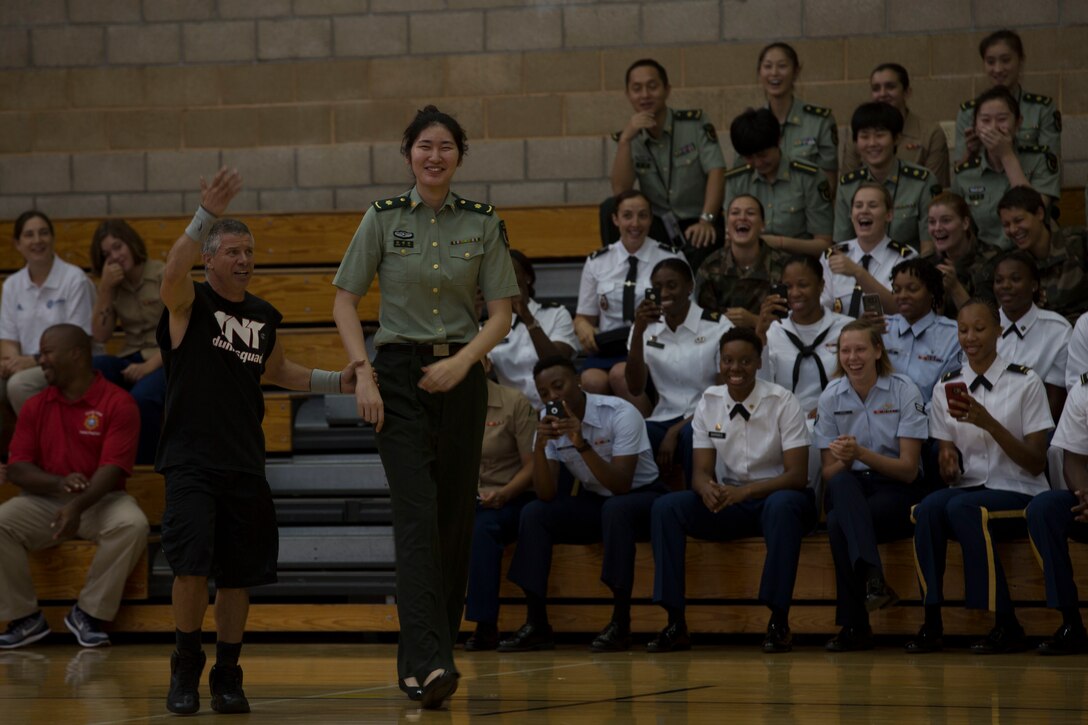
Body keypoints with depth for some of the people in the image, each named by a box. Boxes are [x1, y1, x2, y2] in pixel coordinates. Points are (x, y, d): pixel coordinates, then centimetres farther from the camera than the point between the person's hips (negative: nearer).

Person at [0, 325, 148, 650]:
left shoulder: (117, 403, -7)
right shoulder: (36, 406, 6)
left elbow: (112, 469, -16)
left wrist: (79, 505, -34)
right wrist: (60, 483, -21)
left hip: (100, 501, -3)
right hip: (43, 501, 3)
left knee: (132, 525, -34)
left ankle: (88, 612, -18)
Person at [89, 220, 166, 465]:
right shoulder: (113, 284, 11)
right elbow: (100, 336, 4)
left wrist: (149, 366, -22)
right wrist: (105, 289, -6)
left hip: (167, 361, -5)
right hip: (132, 360, 5)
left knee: (141, 397, -39)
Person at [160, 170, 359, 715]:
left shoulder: (264, 317, 13)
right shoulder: (188, 302, -4)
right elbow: (173, 271, -28)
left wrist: (337, 381, 19)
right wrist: (207, 213, -40)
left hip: (245, 465, 5)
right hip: (190, 461, -5)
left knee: (239, 576, 6)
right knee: (192, 566, -16)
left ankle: (227, 676, 20)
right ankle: (185, 669, 3)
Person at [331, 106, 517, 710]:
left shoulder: (482, 223, 5)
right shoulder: (383, 219, 1)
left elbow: (501, 313, 4)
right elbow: (344, 303, 2)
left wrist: (462, 361, -12)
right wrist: (364, 374, -9)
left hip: (458, 375, 3)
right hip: (398, 375, -3)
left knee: (454, 518, 4)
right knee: (417, 512, -15)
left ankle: (426, 658, 17)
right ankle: (427, 663, -24)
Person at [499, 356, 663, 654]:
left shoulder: (620, 414, -20)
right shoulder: (550, 423, -5)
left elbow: (621, 485, -28)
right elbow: (546, 495, -11)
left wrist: (582, 444, -38)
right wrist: (539, 446, -27)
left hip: (641, 497, -5)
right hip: (594, 503, 5)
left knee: (616, 509, -37)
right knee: (533, 513, -16)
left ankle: (621, 624, -31)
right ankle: (537, 625, -17)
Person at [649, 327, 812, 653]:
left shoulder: (783, 402, -9)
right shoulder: (708, 403, 2)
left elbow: (797, 475, -15)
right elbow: (702, 471, 0)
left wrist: (745, 491, -31)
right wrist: (707, 489, -27)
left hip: (776, 498, -4)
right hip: (727, 502, 4)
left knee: (782, 506, -40)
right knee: (665, 507, -22)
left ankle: (779, 621, -31)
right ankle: (675, 624, -21)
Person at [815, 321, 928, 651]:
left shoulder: (904, 391, -5)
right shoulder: (831, 396, 5)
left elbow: (908, 469, -9)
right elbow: (829, 473, 5)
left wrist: (861, 454, -24)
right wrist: (844, 460, -20)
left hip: (897, 492, -2)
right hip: (849, 490, 2)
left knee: (838, 523, -35)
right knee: (842, 484, -38)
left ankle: (854, 626, -34)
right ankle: (872, 575, -56)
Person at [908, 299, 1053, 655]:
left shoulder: (1025, 383, 0)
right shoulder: (946, 388, 11)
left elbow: (1036, 464, -5)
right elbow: (949, 474, 10)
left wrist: (989, 423, -17)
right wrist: (948, 462, -15)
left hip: (1017, 492, -3)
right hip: (967, 488, 3)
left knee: (961, 507, -34)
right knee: (928, 509, -31)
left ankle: (1007, 626, -27)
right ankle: (932, 623, -29)